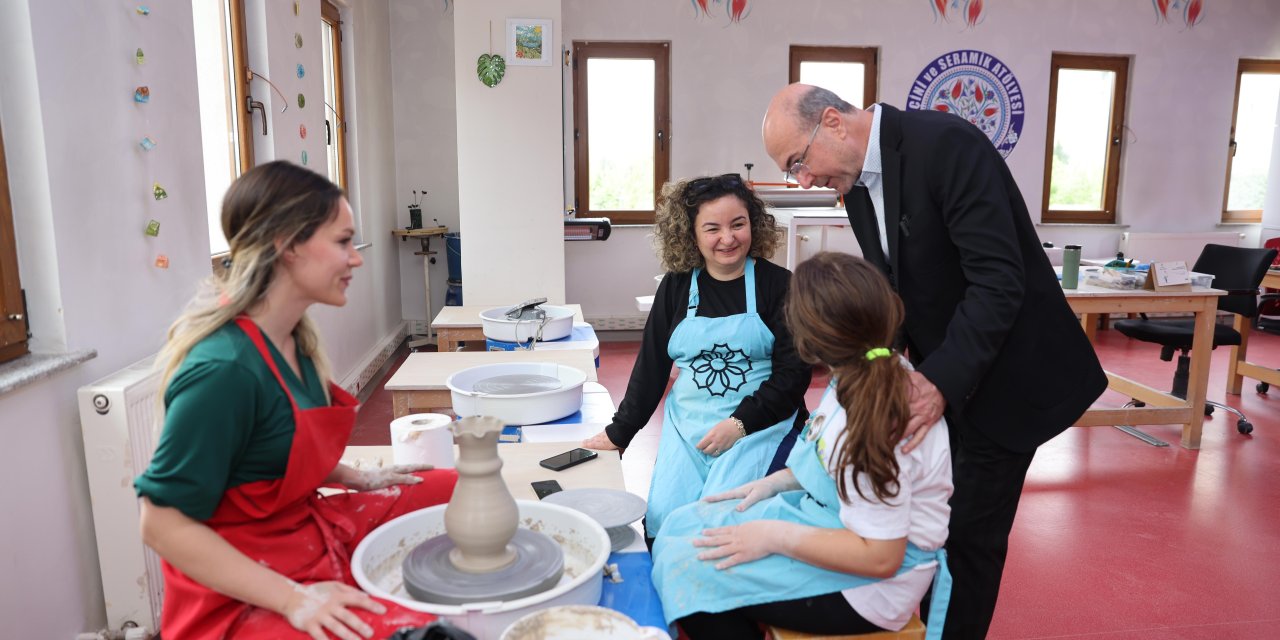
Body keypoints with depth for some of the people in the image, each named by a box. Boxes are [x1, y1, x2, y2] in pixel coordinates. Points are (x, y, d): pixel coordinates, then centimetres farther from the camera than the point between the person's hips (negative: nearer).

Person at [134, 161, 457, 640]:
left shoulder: (294, 338, 0)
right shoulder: (224, 368, -25)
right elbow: (163, 525, -21)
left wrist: (358, 480, 8)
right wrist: (293, 599, -23)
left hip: (310, 527, 9)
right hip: (244, 596, -9)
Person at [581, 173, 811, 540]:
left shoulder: (778, 285, -3)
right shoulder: (676, 286, 6)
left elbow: (794, 372, -5)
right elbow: (651, 365, 10)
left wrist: (739, 423, -15)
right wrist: (618, 433, 9)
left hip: (760, 424, -3)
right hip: (687, 426, 3)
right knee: (662, 516, -13)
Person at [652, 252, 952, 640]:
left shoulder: (874, 424, -32)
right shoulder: (874, 374, -4)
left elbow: (880, 556, -27)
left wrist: (775, 536, -21)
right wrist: (779, 481, 5)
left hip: (867, 583, -9)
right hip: (828, 515, 9)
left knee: (684, 566, -11)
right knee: (681, 527, 7)